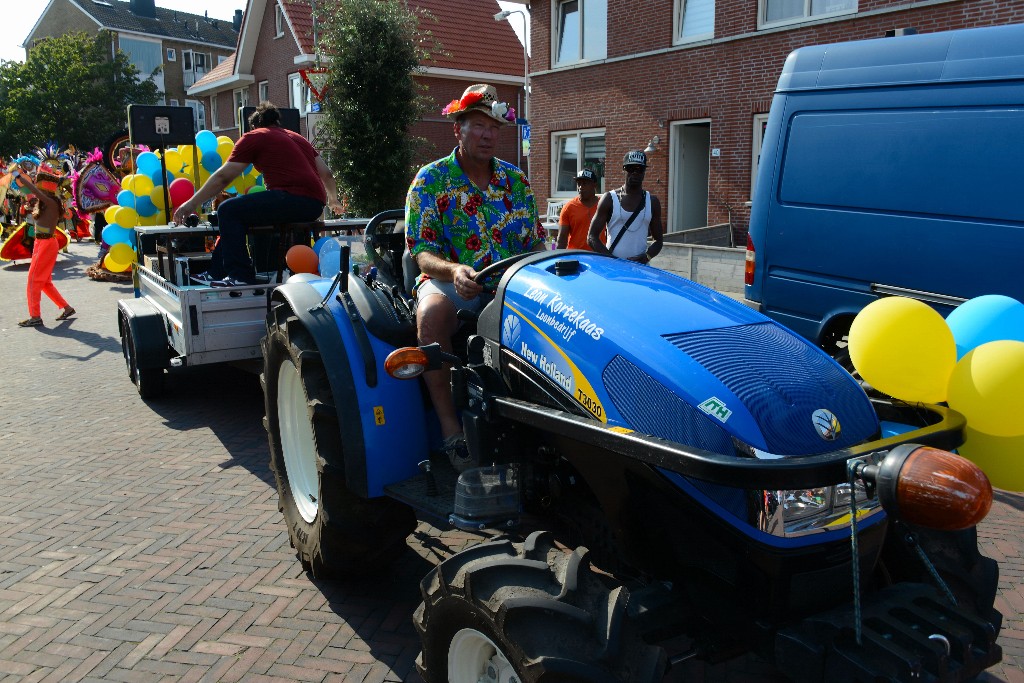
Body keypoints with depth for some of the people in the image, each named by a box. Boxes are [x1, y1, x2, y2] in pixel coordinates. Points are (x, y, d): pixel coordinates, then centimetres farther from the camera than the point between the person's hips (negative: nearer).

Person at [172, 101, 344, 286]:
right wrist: (333, 200, 49)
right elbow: (326, 174, 31)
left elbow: (222, 177, 5)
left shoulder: (254, 137, 7)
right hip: (315, 206, 8)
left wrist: (192, 204, 11)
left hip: (294, 198, -8)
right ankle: (215, 273, 27)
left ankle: (240, 275, -8)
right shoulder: (297, 137, 28)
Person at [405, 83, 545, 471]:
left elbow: (535, 244, 12)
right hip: (448, 279, -3)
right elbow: (422, 252, -8)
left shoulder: (516, 181, 12)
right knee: (432, 312, -37)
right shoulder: (431, 180, 0)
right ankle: (450, 428, -28)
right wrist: (454, 270, -30)